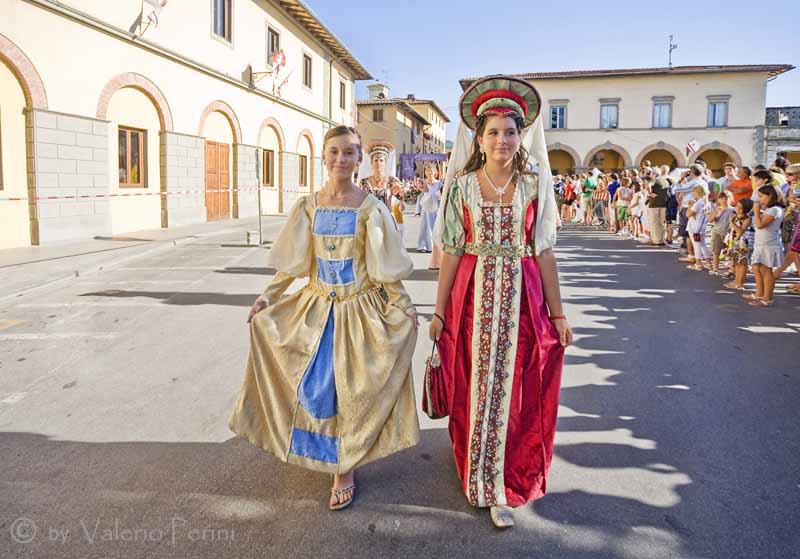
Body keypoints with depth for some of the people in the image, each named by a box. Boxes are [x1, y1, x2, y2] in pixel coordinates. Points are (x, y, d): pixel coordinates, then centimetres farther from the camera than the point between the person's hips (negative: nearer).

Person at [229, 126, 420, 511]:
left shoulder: (370, 208, -7)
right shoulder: (308, 206, 3)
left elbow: (385, 267, -4)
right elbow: (291, 263, 7)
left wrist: (403, 307, -8)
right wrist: (267, 297, 1)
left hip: (360, 309, -3)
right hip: (316, 306, 3)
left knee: (349, 388, 3)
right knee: (315, 384, 9)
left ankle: (345, 469, 20)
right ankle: (328, 451, 36)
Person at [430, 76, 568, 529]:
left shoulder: (534, 186, 3)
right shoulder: (462, 186, 1)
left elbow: (544, 252, 2)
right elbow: (452, 252, 1)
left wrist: (557, 313, 1)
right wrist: (439, 310, 0)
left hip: (521, 297, 0)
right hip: (474, 296, 0)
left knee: (512, 390, 4)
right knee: (474, 386, 10)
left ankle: (500, 488, 19)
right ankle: (479, 475, 33)